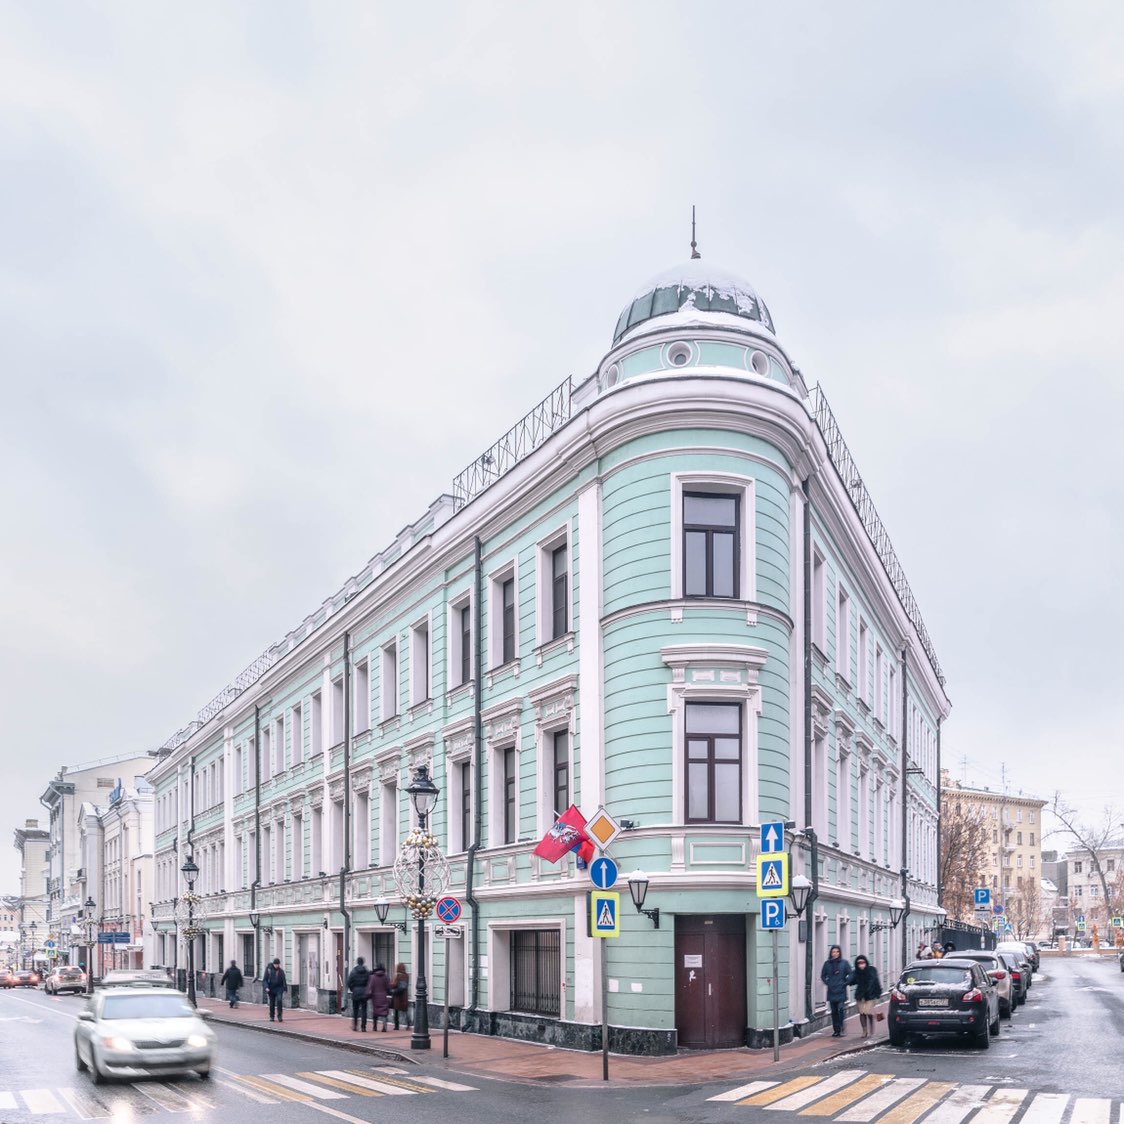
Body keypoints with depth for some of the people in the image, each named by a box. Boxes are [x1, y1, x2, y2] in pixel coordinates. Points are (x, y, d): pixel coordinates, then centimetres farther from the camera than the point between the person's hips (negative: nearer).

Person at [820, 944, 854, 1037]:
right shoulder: (827, 963, 6)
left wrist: (846, 983, -6)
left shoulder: (844, 963, -1)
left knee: (841, 1009, -16)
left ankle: (841, 1029, -10)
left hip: (841, 991, -3)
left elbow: (851, 974, 1)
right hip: (831, 991, 3)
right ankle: (836, 1030, 13)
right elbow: (823, 975, 16)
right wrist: (828, 983, 4)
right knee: (834, 1011, 7)